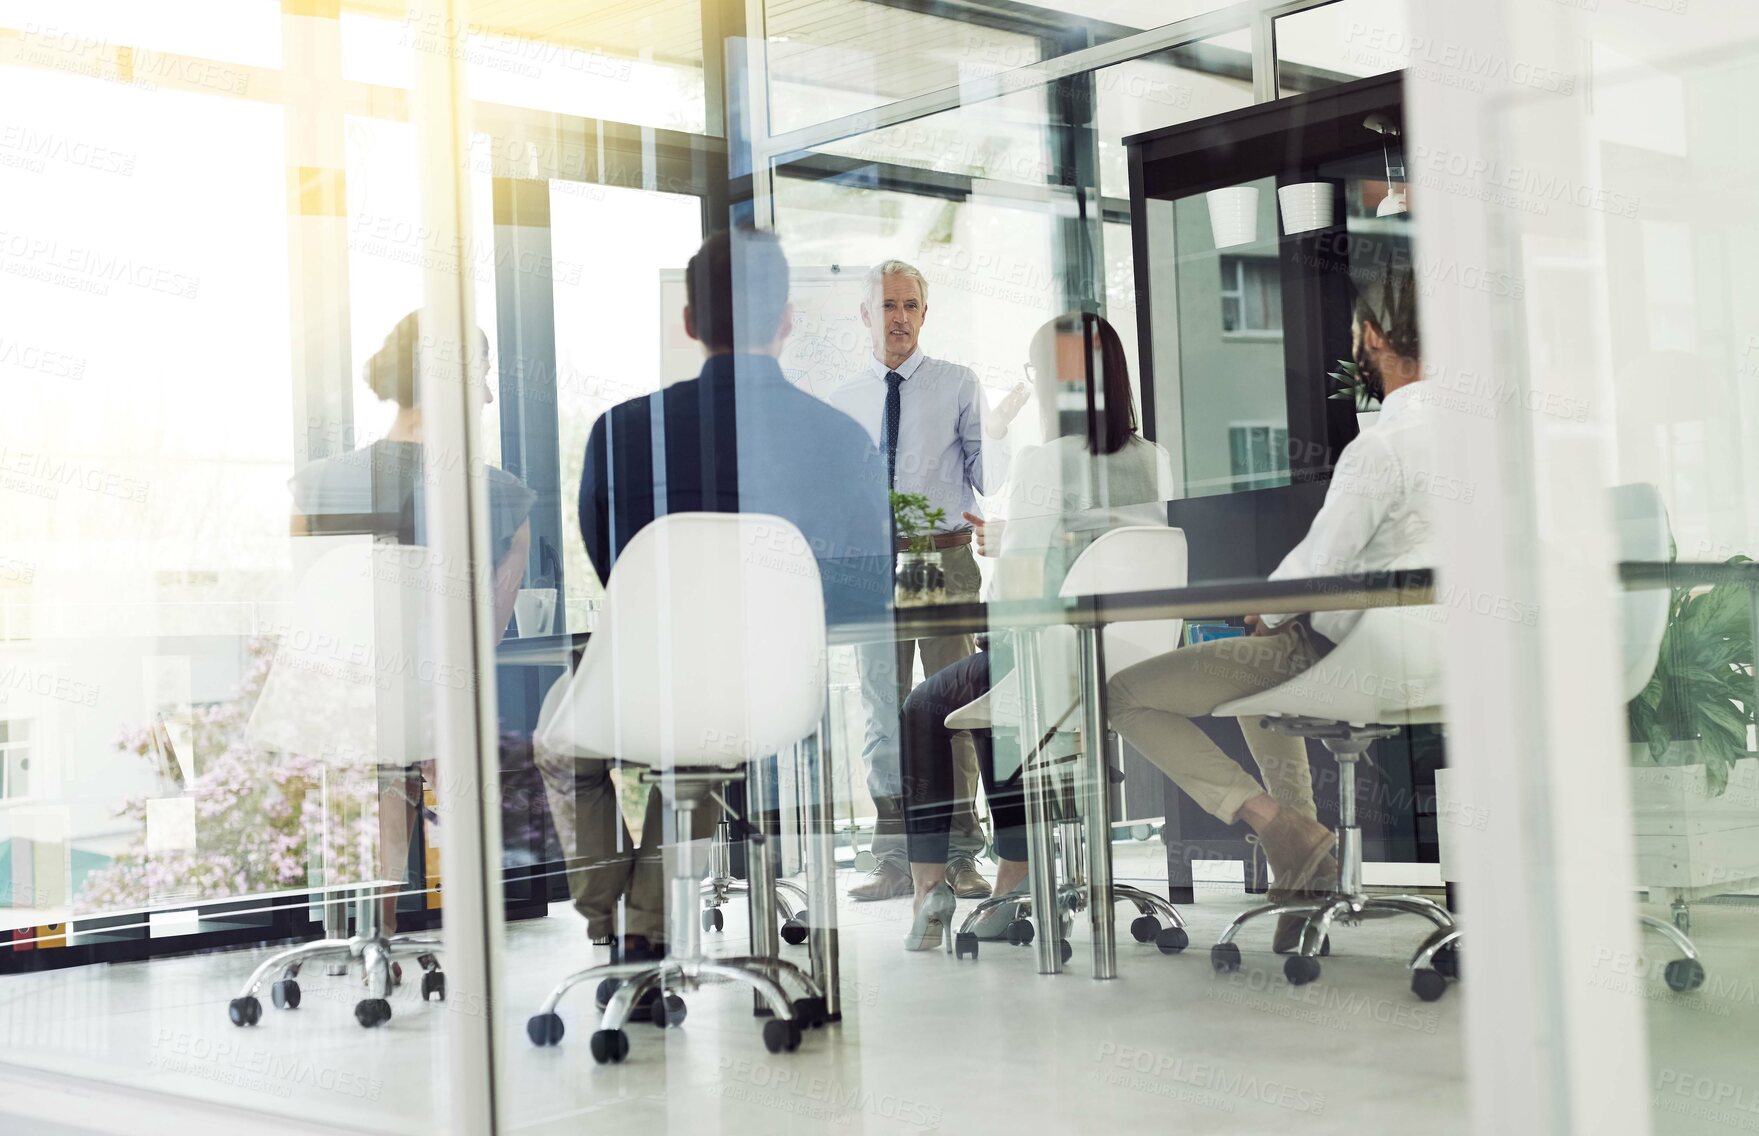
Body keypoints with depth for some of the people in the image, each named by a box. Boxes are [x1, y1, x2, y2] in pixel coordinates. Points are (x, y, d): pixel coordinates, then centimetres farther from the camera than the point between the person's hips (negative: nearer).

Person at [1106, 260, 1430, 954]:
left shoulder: (1380, 448, -23)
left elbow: (1312, 571, -23)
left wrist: (1265, 610, -1)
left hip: (1344, 658, -9)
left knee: (1125, 695, -6)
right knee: (1261, 663, 37)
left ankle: (1283, 825, -11)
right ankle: (1305, 869, 30)